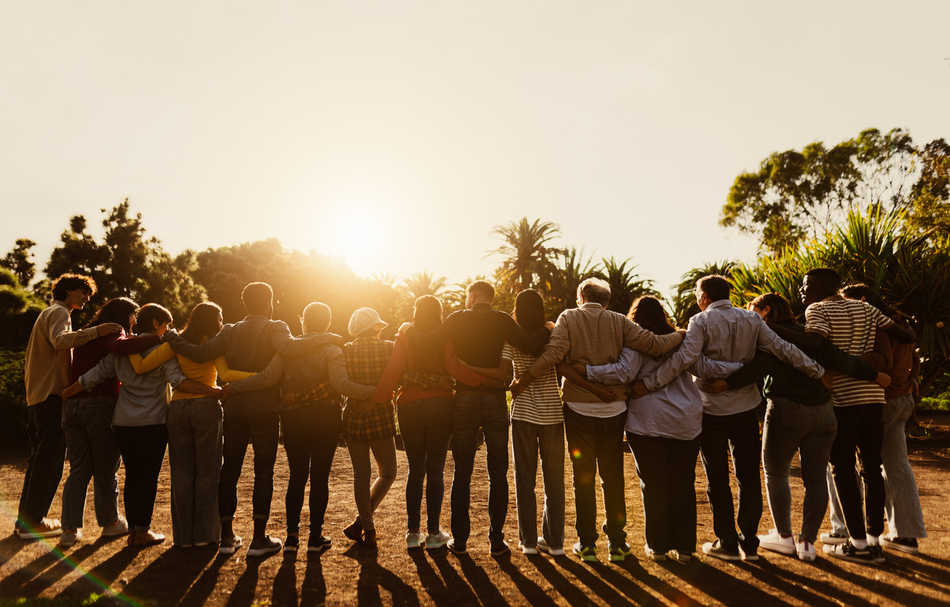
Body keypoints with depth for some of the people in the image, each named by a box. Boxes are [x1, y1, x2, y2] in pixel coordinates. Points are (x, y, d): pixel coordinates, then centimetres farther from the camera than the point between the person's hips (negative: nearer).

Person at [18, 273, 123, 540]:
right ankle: (33, 522, -3)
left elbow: (28, 362, 27)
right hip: (51, 395, -10)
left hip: (37, 396, 10)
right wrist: (95, 331, -38)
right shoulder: (59, 312, -6)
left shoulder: (47, 314, 25)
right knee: (50, 460, -6)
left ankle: (26, 517, 21)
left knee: (39, 458, 15)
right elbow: (60, 340, -30)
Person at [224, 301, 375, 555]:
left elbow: (267, 378, -8)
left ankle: (292, 535, 11)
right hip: (325, 421, -2)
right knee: (320, 477, 4)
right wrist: (376, 391, -16)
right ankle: (315, 537, 10)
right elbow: (341, 384, -19)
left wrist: (230, 388, 0)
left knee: (297, 476, 12)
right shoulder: (332, 350, -5)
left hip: (293, 420, 2)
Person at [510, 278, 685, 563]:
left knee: (583, 477, 9)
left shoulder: (568, 318, -2)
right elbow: (653, 344, -3)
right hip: (613, 409, 2)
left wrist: (525, 379, -12)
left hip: (579, 408, -1)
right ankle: (617, 542, 17)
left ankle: (587, 542, 14)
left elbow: (553, 353, -16)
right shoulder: (619, 321, 3)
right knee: (613, 477, 12)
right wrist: (681, 336, 14)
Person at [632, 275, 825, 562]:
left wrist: (648, 383, -22)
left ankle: (727, 543, 14)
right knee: (749, 476, 11)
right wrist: (815, 369, 10)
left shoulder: (701, 321, -9)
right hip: (746, 408, 4)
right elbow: (781, 348, 1)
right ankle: (749, 543, 16)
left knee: (717, 479, 8)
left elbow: (684, 358, -22)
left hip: (712, 411, -4)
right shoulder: (751, 319, 4)